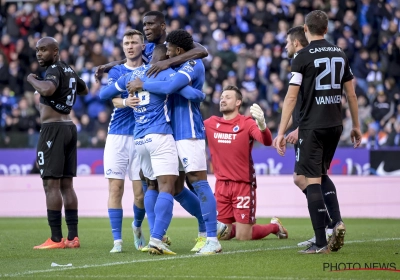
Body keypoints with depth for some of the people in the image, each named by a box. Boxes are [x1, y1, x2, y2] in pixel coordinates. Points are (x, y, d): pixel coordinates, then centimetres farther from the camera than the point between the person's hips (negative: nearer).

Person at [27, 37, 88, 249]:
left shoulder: (54, 70, -11)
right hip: (69, 127, 9)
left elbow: (47, 90, -33)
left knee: (51, 184, -9)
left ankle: (56, 239, -12)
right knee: (66, 184, 10)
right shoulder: (69, 70, 16)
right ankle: (73, 237, 9)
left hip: (53, 129, -9)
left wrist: (32, 80, -16)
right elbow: (84, 90, 35)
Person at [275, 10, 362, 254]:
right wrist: (356, 126, 22)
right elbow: (351, 93, 13)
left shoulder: (303, 57, -6)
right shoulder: (340, 54, 9)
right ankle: (336, 222, 5)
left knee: (312, 180, -4)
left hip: (312, 126, -6)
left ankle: (321, 242, -9)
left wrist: (281, 132, -7)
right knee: (322, 174, 23)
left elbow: (291, 97, -9)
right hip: (335, 125, 6)